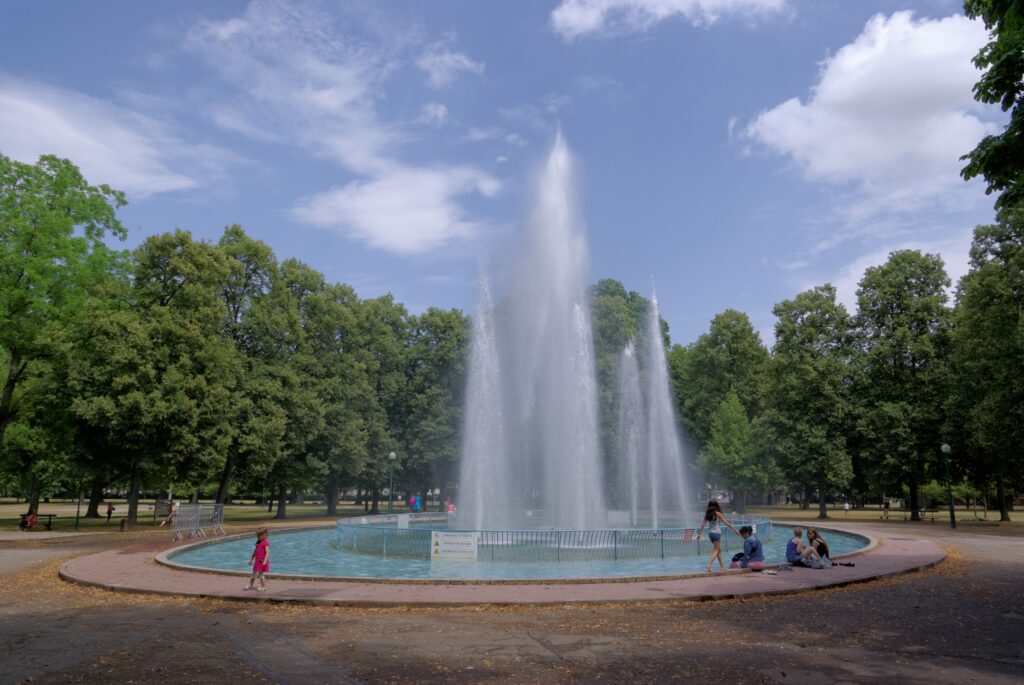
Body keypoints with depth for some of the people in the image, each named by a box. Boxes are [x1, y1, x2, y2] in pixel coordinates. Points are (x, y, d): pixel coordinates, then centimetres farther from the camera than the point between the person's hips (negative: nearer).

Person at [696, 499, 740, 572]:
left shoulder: (707, 514, 6)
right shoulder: (717, 513, -7)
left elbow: (703, 524, 6)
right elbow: (726, 523, -5)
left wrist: (699, 534, 12)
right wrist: (735, 530, 3)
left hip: (710, 533, 5)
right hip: (716, 533, -5)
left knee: (718, 550, 17)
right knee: (716, 550, -3)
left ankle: (722, 566, 20)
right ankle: (708, 565, -18)